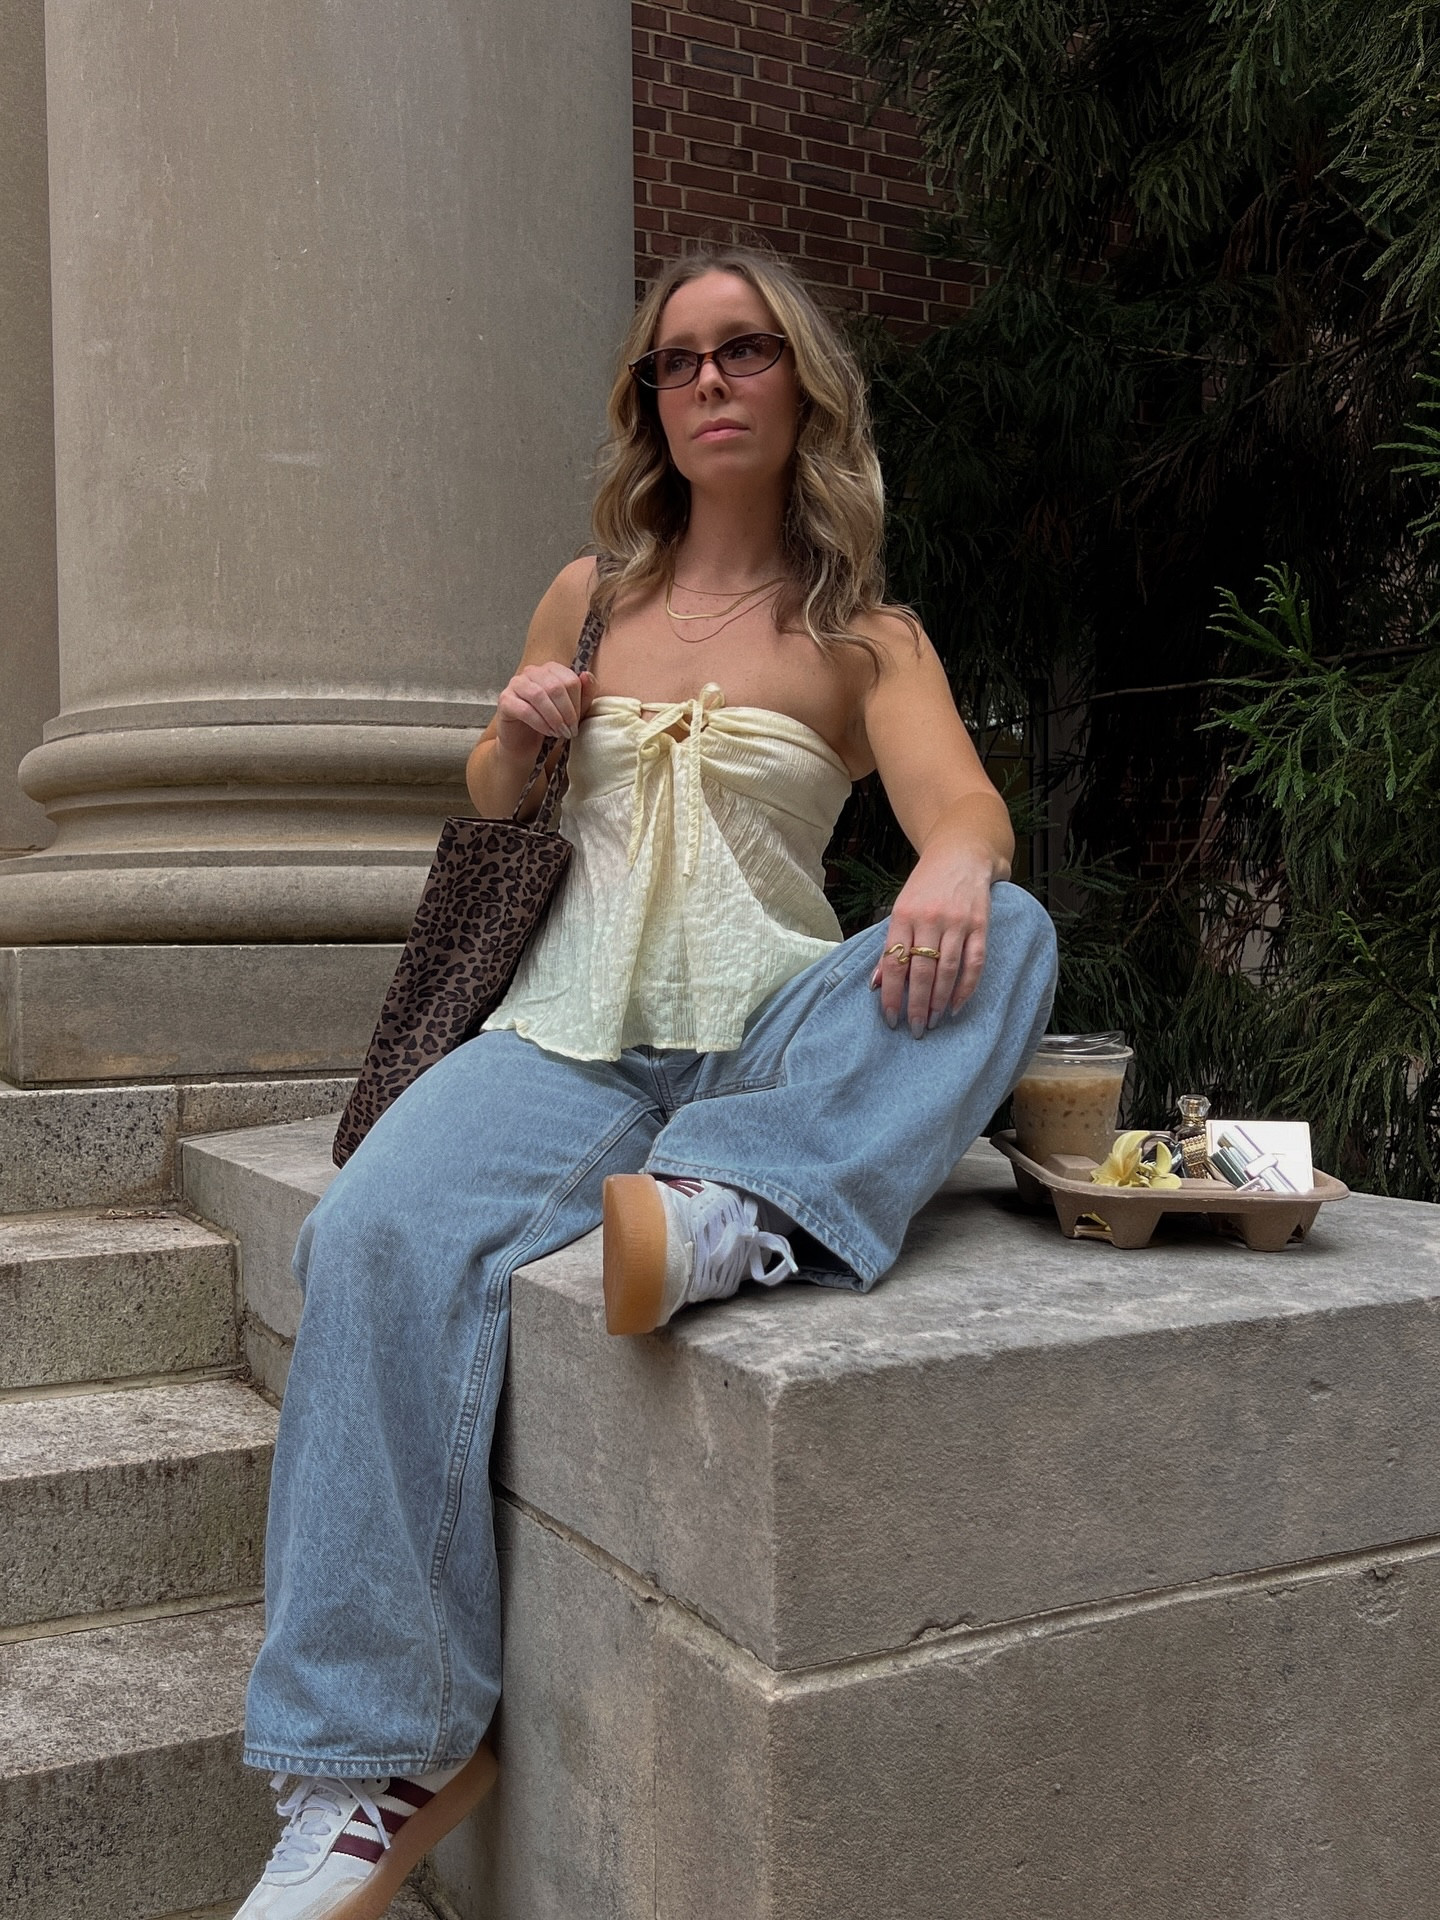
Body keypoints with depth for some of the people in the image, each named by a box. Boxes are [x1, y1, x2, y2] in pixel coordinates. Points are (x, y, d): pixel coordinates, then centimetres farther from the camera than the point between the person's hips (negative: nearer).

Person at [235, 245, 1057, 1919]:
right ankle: (373, 1768, -23)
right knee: (379, 1233, -28)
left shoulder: (867, 639, 10)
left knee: (1001, 933, -28)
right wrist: (517, 733, 0)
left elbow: (965, 802, -8)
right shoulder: (588, 597, 17)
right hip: (573, 1029, 1)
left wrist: (953, 862, -33)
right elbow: (486, 816, 24)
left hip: (771, 1037, -1)